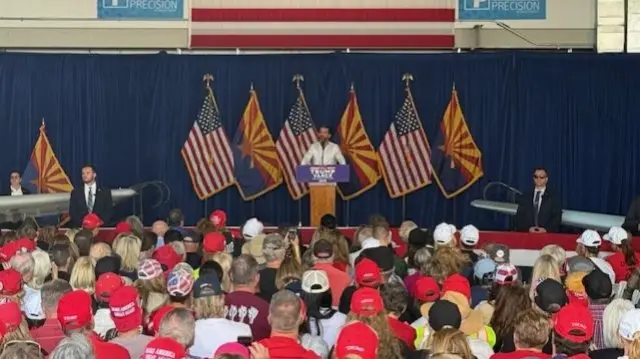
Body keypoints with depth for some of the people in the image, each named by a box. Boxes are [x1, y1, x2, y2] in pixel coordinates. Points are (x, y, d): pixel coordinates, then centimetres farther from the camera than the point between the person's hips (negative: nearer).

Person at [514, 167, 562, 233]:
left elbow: (557, 218, 0)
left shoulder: (553, 198, 9)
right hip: (526, 234, 1)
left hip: (546, 235, -1)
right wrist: (528, 228, -10)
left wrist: (546, 229, -15)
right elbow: (519, 217, 7)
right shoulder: (524, 197, 14)